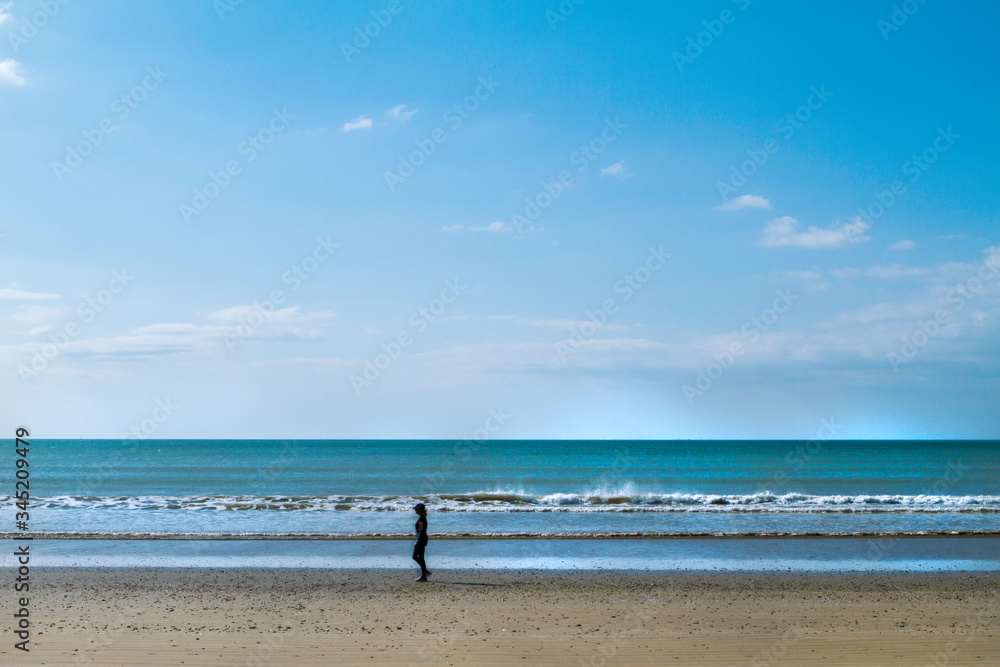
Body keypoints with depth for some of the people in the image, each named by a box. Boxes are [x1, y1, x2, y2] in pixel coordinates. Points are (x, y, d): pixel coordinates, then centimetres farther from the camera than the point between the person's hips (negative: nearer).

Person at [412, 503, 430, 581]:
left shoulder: (421, 518, -18)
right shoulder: (423, 517, 13)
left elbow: (421, 531, -21)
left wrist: (417, 542, -19)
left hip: (421, 539, -10)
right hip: (422, 539, 10)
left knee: (421, 557, -3)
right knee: (415, 556, 15)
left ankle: (424, 576, 3)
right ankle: (426, 571, 17)